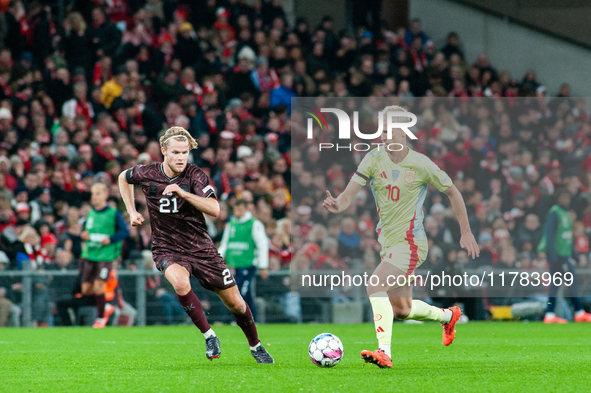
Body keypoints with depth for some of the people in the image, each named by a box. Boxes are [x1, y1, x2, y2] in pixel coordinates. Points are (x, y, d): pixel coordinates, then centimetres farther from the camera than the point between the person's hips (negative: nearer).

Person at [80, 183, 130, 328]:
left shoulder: (114, 214, -4)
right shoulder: (90, 213, 12)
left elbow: (125, 232, -5)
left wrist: (111, 239, -18)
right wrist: (84, 235, 1)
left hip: (105, 256, -6)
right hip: (89, 255, 6)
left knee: (98, 286, -13)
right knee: (86, 289, 3)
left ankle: (100, 318, 5)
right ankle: (106, 308, 28)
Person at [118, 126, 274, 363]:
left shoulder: (195, 175, -12)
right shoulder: (146, 174, -7)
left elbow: (214, 210, -26)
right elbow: (123, 178, 18)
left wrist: (183, 193, -36)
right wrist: (132, 211, 9)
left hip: (201, 248, 0)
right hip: (167, 250, 0)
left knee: (235, 304, 4)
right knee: (180, 283, -36)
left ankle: (256, 347, 32)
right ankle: (209, 336, -18)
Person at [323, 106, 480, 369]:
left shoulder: (421, 165, -11)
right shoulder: (373, 160, -3)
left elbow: (452, 192, 3)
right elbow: (350, 193, -11)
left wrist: (466, 232, 5)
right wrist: (338, 204, -35)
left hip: (410, 243, -6)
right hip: (388, 243, 6)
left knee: (374, 286, -27)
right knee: (401, 309, 17)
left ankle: (384, 352, -31)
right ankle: (448, 316, 44)